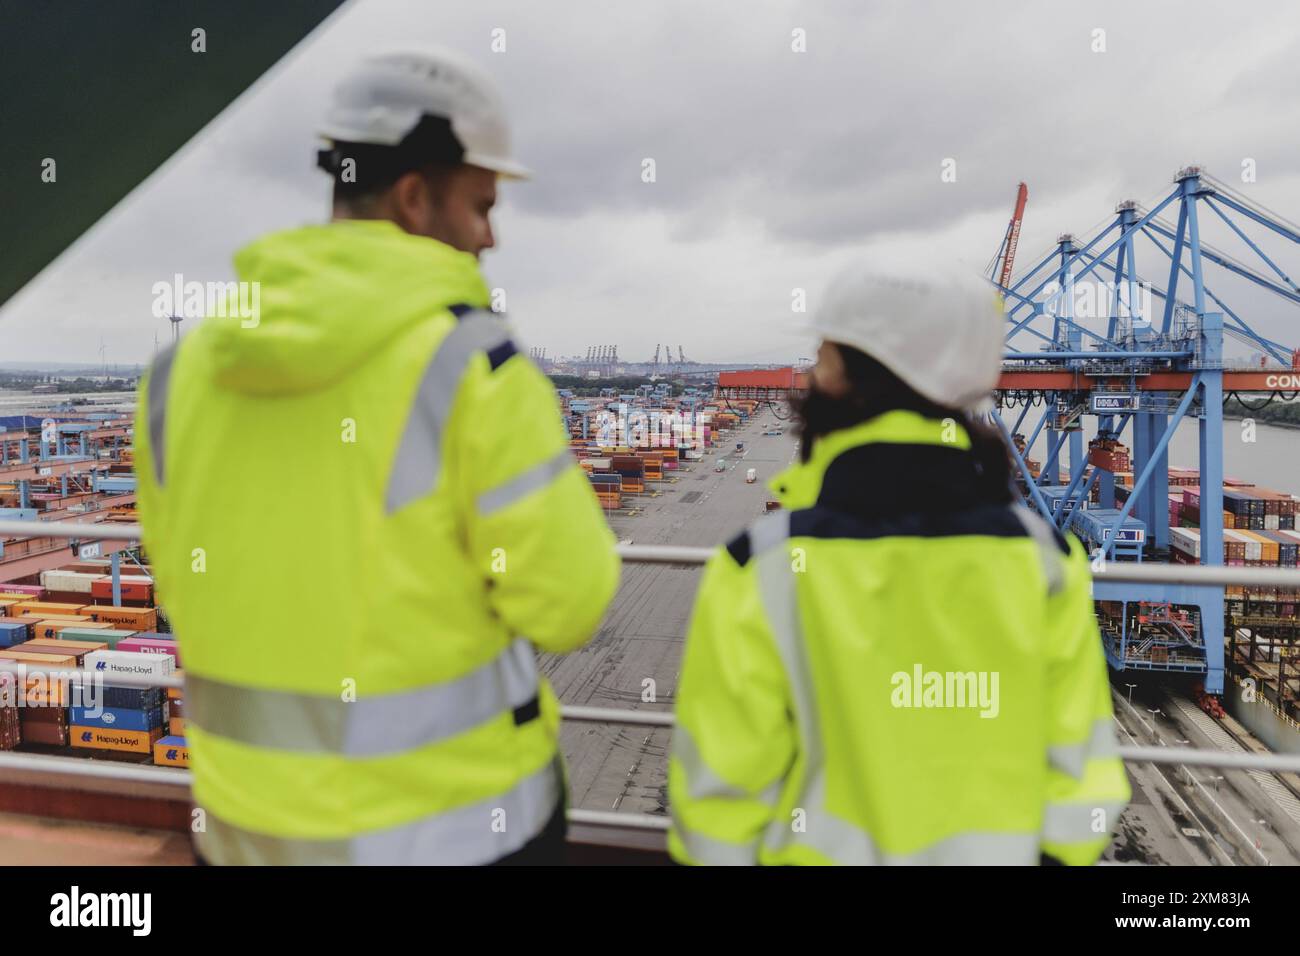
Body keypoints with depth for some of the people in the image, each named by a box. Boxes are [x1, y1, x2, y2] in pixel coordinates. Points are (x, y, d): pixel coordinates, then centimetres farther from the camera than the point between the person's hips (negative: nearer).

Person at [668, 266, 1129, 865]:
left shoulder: (762, 567, -22)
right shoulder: (1045, 558, -12)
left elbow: (722, 789, -14)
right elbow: (1077, 776, -4)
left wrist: (719, 851, 4)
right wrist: (1054, 851, 12)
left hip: (825, 850, -2)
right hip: (1004, 849, 3)